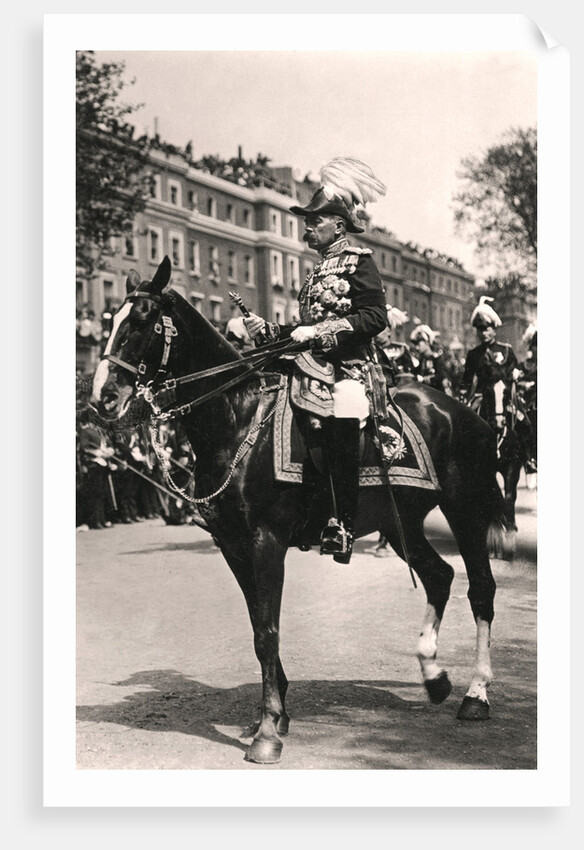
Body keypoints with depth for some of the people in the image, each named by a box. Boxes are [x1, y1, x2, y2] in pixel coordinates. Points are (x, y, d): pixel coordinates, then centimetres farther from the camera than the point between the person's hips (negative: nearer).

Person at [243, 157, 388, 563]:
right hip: (314, 368, 9)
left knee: (339, 429, -25)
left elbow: (375, 317, -14)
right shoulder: (319, 270, 25)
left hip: (347, 371, -9)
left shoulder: (358, 260, 0)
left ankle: (342, 526, -29)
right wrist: (264, 330, 12)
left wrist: (317, 332, -18)